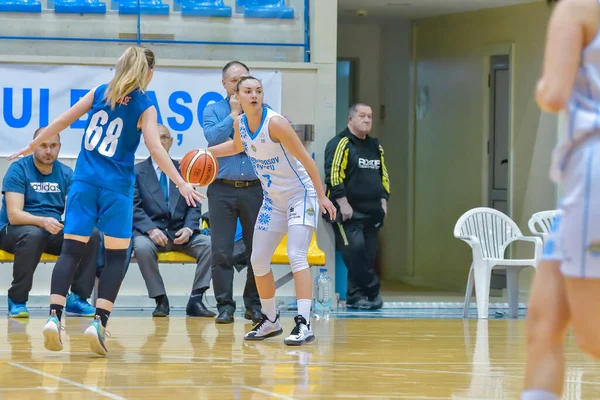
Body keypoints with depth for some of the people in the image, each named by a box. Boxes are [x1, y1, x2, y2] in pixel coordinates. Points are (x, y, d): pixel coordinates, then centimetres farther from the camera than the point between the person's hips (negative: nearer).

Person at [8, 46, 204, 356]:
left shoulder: (99, 93, 9)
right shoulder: (144, 106, -2)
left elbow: (62, 121, 10)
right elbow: (155, 149, -13)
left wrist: (30, 147, 20)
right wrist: (182, 184, -15)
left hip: (84, 180, 3)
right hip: (116, 186, -3)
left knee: (71, 250, 2)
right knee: (117, 256, 7)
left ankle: (54, 316, -14)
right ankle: (99, 322, -7)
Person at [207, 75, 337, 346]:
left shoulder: (275, 123, -23)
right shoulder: (240, 123, -3)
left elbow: (305, 158, -21)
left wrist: (321, 195, -24)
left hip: (300, 195, -8)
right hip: (272, 200, 8)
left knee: (296, 255, -22)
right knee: (258, 260, 8)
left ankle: (304, 324, -27)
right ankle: (270, 321, 25)